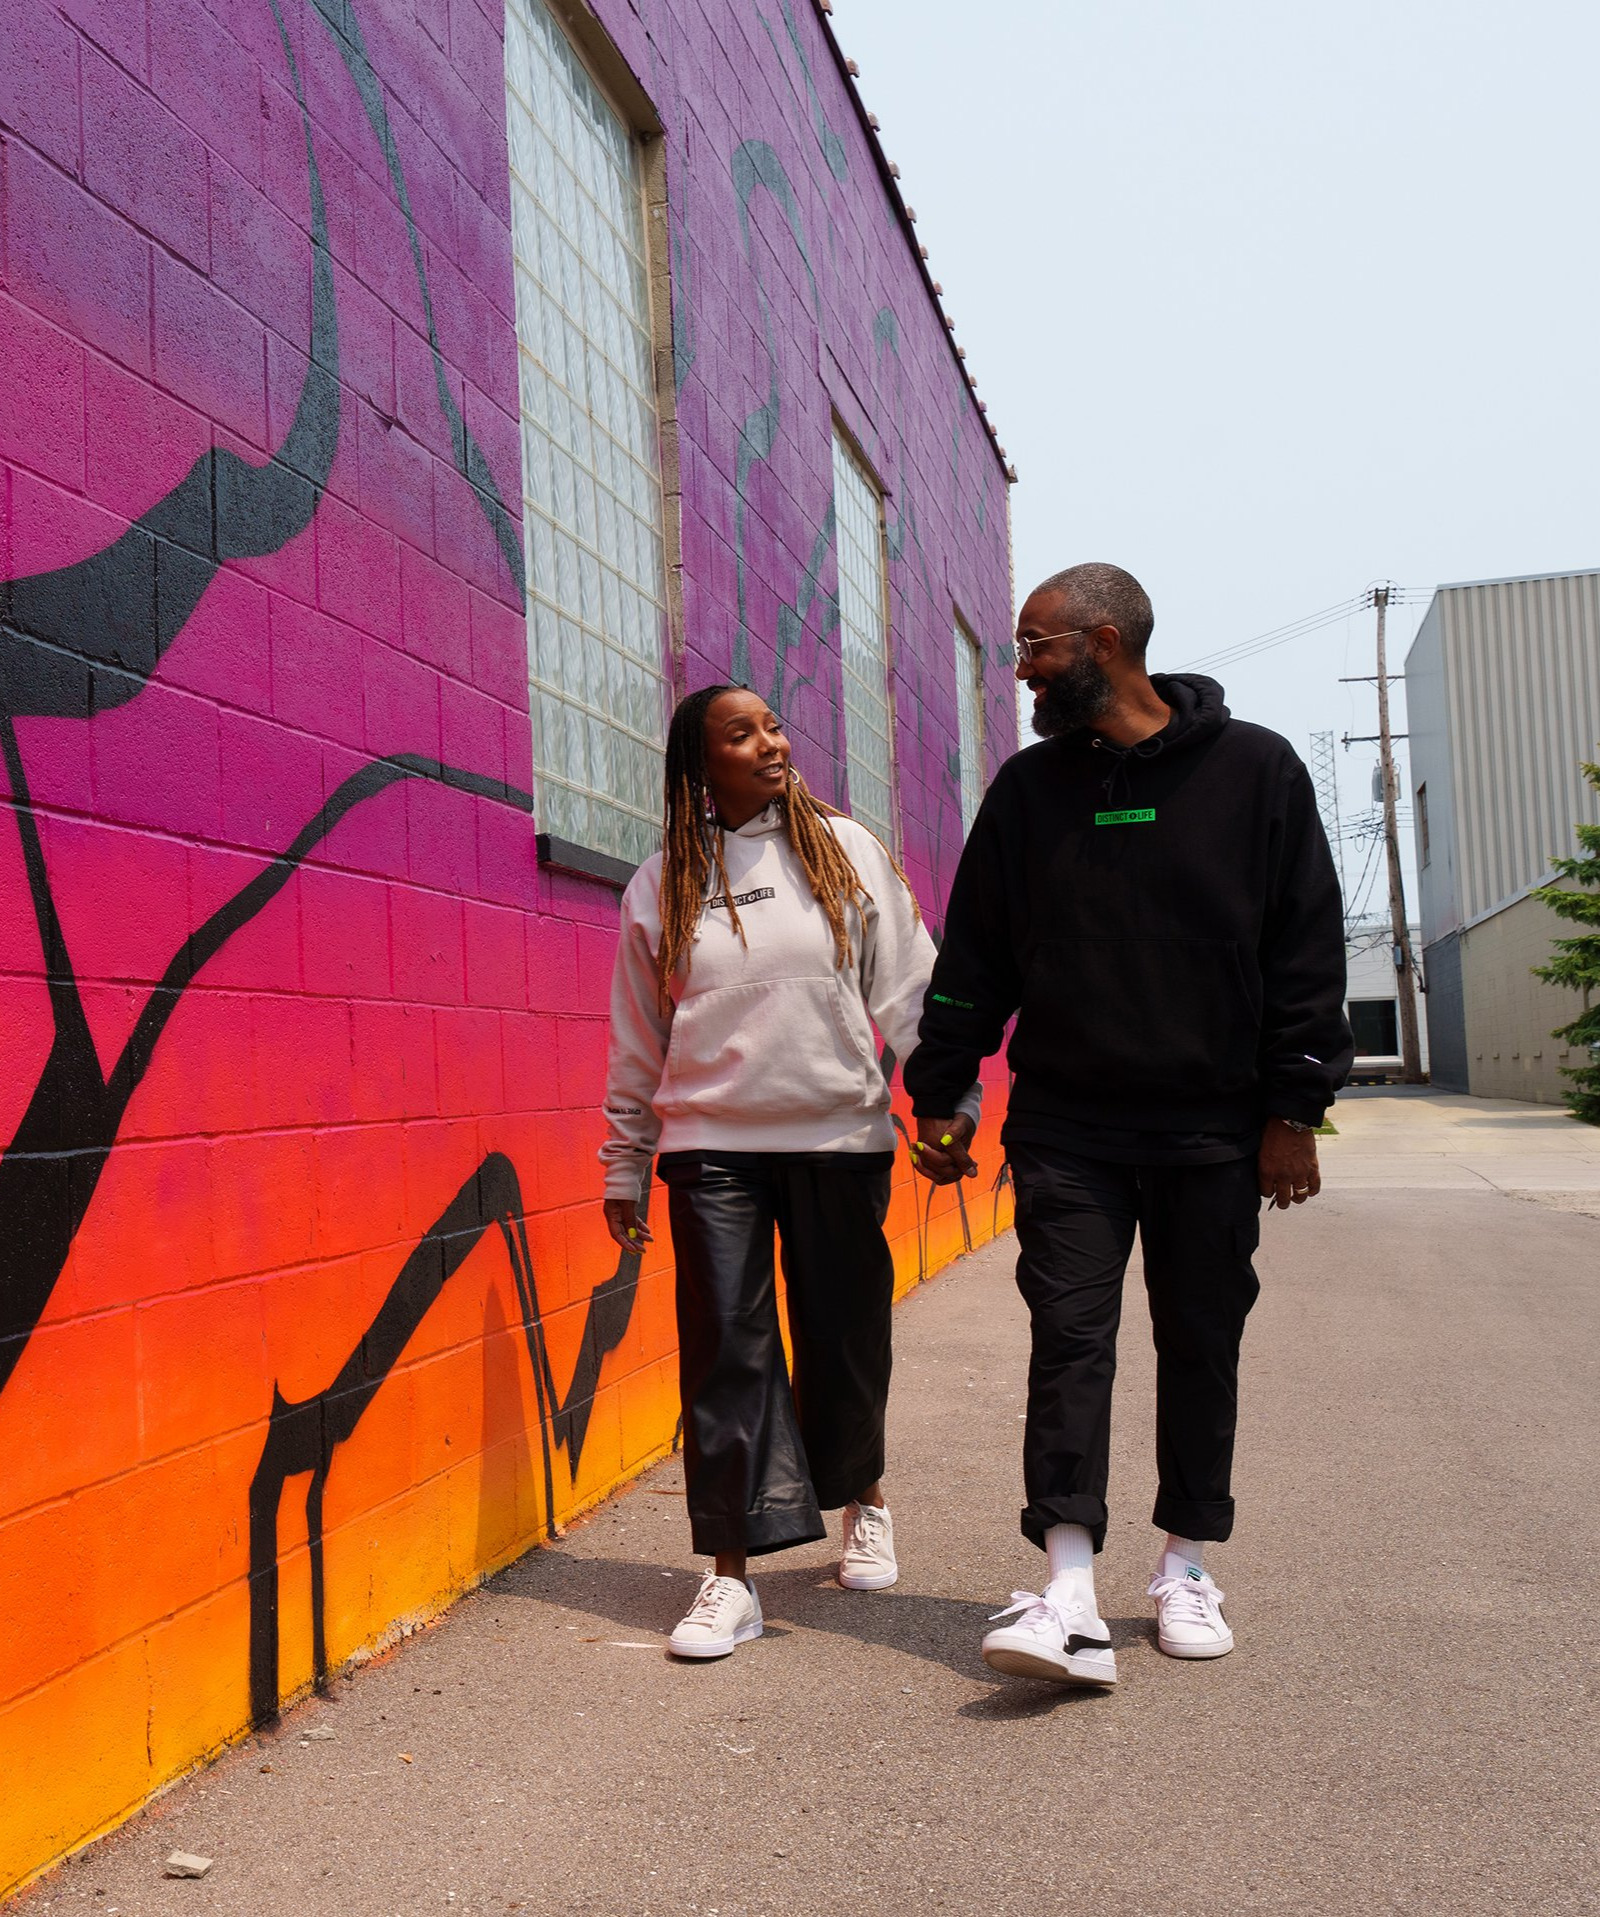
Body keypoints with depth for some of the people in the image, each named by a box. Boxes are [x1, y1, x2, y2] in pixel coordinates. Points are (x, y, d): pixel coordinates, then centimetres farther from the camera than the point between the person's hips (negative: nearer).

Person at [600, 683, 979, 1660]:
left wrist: (951, 1099, -3)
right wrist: (625, 1168, 13)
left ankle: (863, 1498, 37)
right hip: (712, 1147, 0)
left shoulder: (846, 849, 5)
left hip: (840, 1138, 0)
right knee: (726, 1351, -2)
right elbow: (638, 1042, 12)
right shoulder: (661, 885, 7)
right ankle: (732, 1577, 7)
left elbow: (909, 987, 4)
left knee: (845, 1342, 9)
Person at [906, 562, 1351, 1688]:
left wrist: (1294, 1109, -4)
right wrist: (940, 1094, 7)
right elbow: (974, 958, 10)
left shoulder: (1256, 770, 0)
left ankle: (1188, 1564, 24)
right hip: (1066, 1128, 1)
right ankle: (1070, 1594, -6)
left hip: (1214, 1130, -1)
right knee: (1071, 1338, -6)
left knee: (1203, 1344, 8)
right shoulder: (1028, 790, 7)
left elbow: (1309, 951, 0)